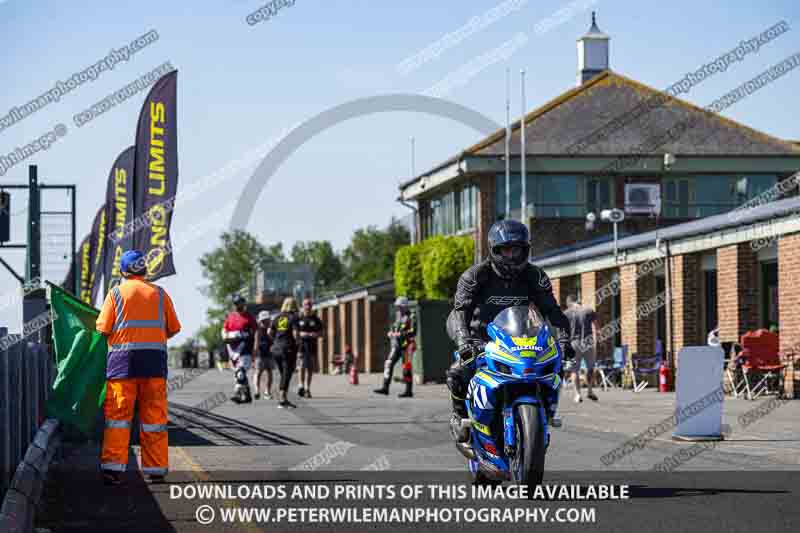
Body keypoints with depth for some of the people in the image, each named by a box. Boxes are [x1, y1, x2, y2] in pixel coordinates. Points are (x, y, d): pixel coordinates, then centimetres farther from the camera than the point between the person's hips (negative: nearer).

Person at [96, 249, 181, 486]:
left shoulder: (116, 293, 3)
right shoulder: (160, 294, 10)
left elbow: (102, 328, -2)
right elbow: (174, 328, 12)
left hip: (123, 359, -2)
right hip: (154, 360, 2)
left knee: (118, 414, -1)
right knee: (154, 414, 5)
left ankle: (113, 466, -10)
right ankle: (156, 469, 6)